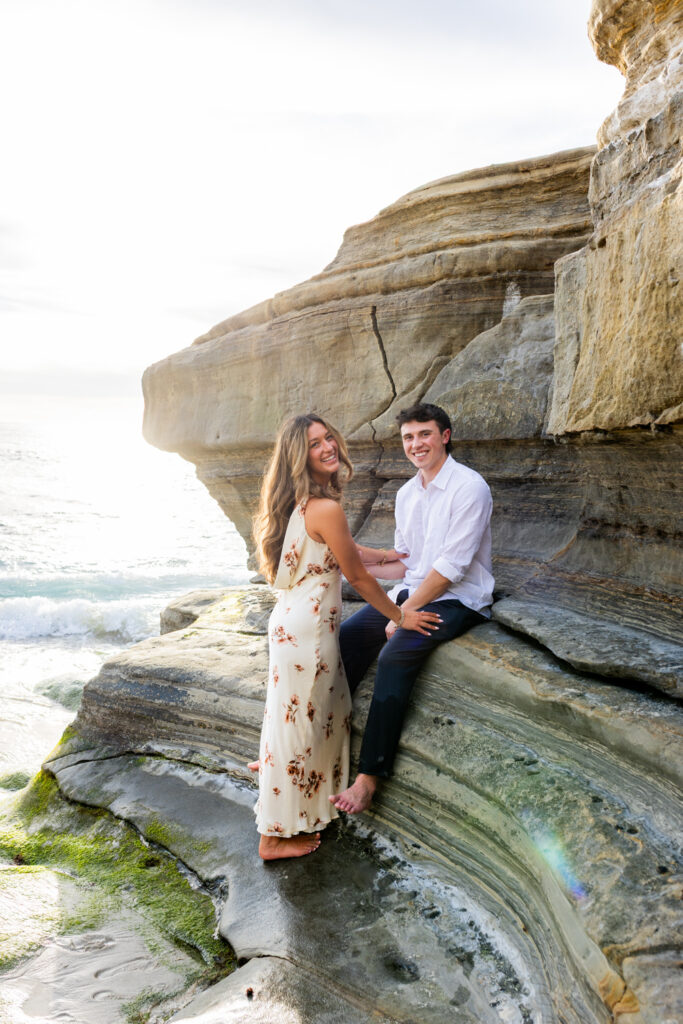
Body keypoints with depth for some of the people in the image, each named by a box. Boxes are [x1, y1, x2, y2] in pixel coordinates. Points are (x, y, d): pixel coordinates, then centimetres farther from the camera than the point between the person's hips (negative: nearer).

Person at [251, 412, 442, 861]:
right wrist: (399, 616, 0)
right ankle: (278, 836, 20)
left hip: (292, 618, 9)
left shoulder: (302, 504, 7)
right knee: (301, 723, 5)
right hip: (308, 627, -9)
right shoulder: (326, 509, -22)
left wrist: (386, 555, 37)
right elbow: (358, 576, -13)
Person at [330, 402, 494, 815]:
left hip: (458, 600, -8)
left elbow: (450, 567, -19)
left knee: (396, 652, -30)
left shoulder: (469, 487, -14)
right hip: (414, 592, 8)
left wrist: (404, 613, -17)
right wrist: (360, 559, 0)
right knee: (348, 637, -12)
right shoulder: (407, 494, 12)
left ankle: (370, 778, -25)